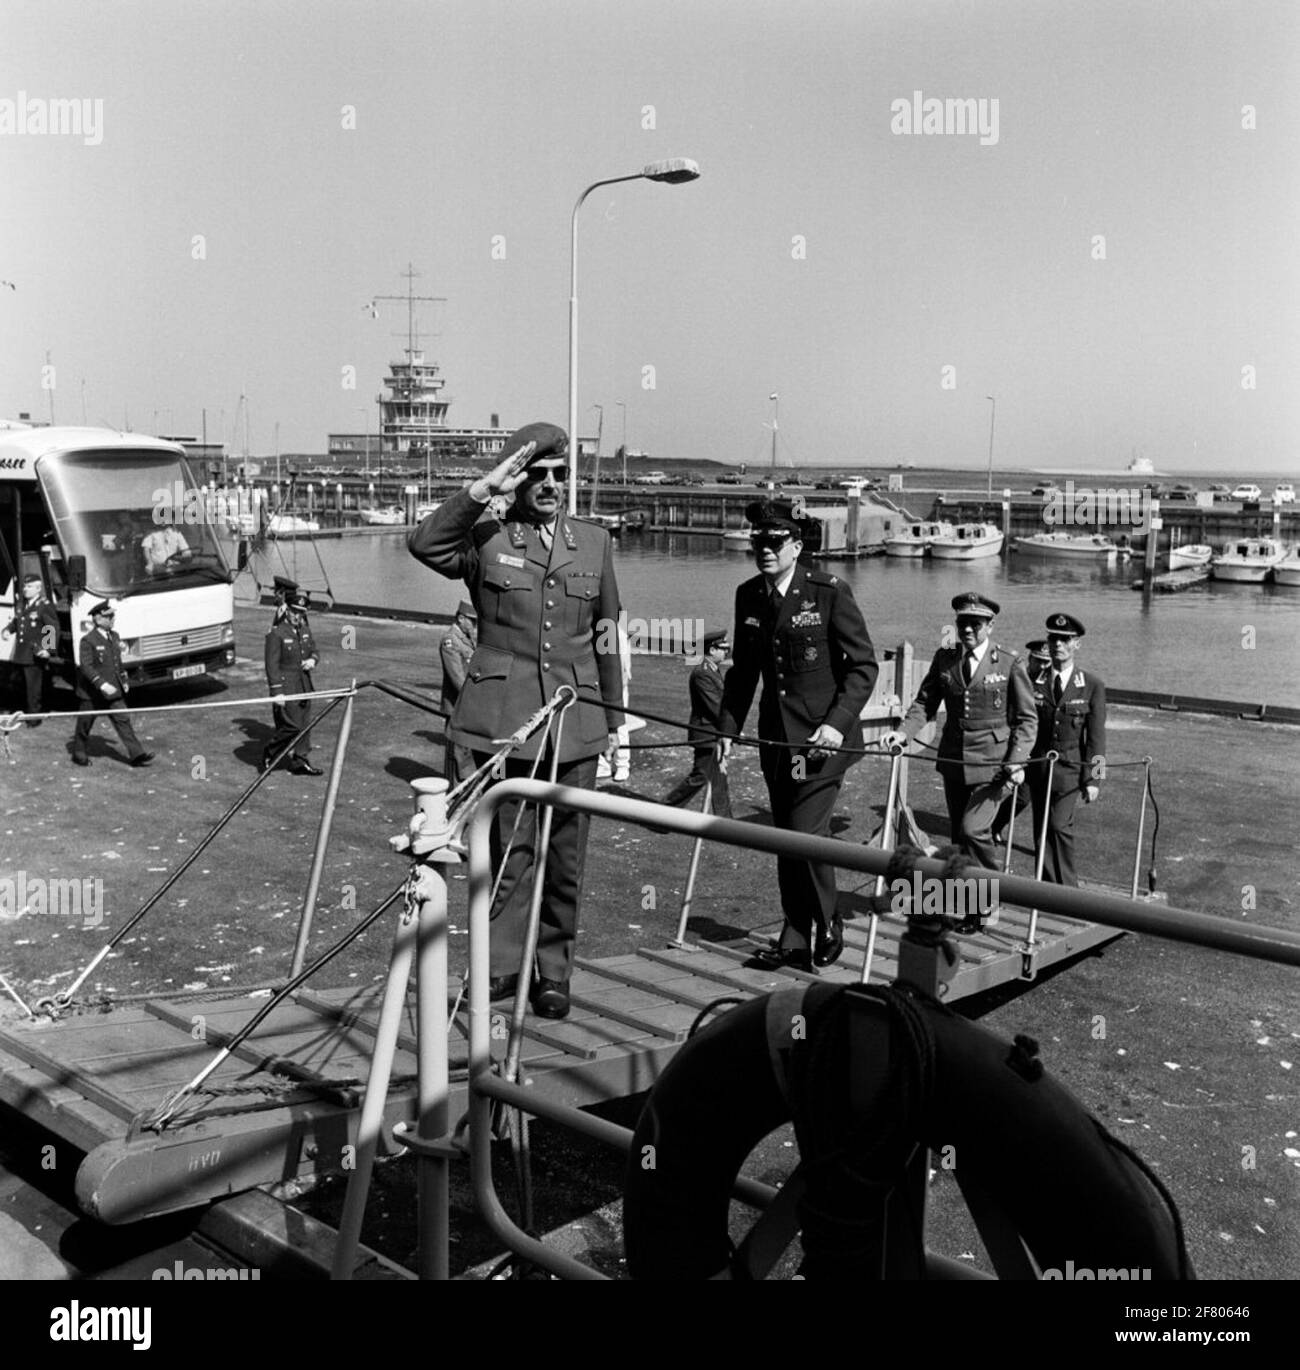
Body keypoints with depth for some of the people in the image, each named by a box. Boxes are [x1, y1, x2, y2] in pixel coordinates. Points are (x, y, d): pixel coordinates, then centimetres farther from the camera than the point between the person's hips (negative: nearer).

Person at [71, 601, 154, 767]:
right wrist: (101, 684, -29)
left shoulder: (114, 637, 8)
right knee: (85, 724, 9)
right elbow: (85, 666, -22)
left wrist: (124, 679, 14)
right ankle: (78, 754, 27)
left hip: (113, 691, 6)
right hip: (92, 693, -6)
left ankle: (137, 755, -4)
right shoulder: (88, 641, -15)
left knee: (123, 721, -1)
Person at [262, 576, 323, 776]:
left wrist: (313, 660, -7)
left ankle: (299, 761, 17)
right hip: (285, 686, -7)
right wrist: (276, 691, -20)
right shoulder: (276, 633, -14)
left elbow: (314, 650, 18)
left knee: (305, 723, 8)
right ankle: (269, 753, 15)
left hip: (303, 684, 7)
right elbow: (272, 664, -15)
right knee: (291, 725, -6)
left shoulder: (304, 629, 7)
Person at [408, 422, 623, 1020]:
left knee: (565, 853, 7)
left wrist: (612, 716, 15)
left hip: (575, 720, 3)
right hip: (502, 718, -2)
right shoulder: (486, 539, 3)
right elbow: (423, 544, -18)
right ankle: (501, 965, 16)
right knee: (507, 847, 1)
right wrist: (482, 491, -20)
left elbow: (605, 636, 15)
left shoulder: (593, 542, 13)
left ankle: (553, 972, 20)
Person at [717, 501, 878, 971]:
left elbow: (864, 665, -8)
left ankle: (827, 926, 11)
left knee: (805, 832, -12)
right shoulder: (748, 596, 6)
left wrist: (837, 723, -18)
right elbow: (743, 669, 16)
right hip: (776, 737, 6)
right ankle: (795, 941, 21)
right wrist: (728, 726, 8)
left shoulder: (830, 592, -10)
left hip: (824, 735, -6)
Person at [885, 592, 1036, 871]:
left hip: (993, 763, -5)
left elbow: (1027, 719, -3)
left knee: (973, 830, -16)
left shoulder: (1009, 663, -6)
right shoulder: (944, 658, 5)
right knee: (959, 836, 11)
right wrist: (904, 732, -11)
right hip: (954, 761, 5)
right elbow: (924, 703, 7)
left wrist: (1017, 761, -14)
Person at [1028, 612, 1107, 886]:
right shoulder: (1032, 681, 2)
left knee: (1058, 825, -13)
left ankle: (1066, 886, 3)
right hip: (1038, 766, 2)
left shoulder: (1092, 685, -1)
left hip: (1071, 768, -2)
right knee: (1041, 830, 6)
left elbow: (1096, 736, -1)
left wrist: (1093, 779, -6)